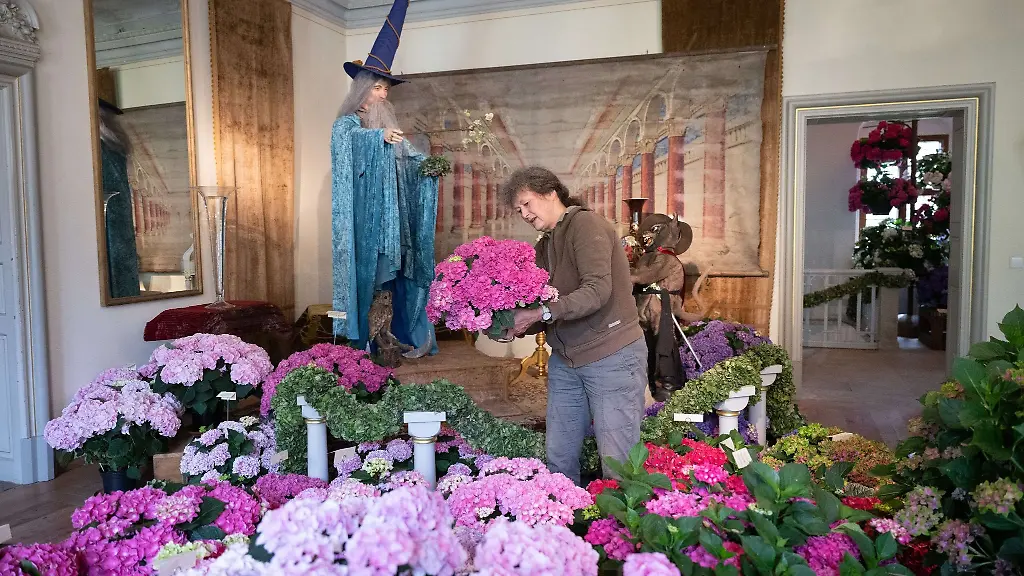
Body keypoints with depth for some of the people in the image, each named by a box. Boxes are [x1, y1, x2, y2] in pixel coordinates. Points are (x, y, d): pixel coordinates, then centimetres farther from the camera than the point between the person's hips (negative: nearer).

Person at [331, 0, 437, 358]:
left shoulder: (388, 126, 20)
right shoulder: (347, 123, 1)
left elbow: (411, 159, 12)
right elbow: (349, 140, -23)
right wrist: (379, 136, -39)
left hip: (393, 215, 6)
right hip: (363, 217, -6)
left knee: (399, 271, 4)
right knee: (365, 274, -5)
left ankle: (406, 336, 10)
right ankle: (360, 343, 0)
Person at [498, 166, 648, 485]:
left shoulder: (586, 224, -9)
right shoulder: (544, 245, 17)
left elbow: (598, 290, -22)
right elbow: (542, 306, 11)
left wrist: (542, 314, -27)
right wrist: (515, 327, -8)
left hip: (611, 354, -8)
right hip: (564, 360, 8)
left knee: (617, 460, -2)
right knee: (559, 457, 11)